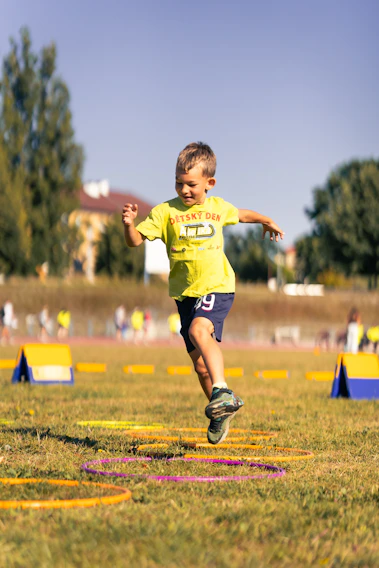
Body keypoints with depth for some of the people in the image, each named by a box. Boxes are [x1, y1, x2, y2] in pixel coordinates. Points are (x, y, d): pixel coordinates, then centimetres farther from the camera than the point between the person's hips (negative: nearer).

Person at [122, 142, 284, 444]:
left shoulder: (218, 207, 5)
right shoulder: (165, 212, -2)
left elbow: (241, 214, 28)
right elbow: (136, 240, -11)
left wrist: (268, 221, 38)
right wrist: (129, 224, -31)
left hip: (218, 287, -2)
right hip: (185, 293, 2)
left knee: (199, 330, -33)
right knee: (200, 363, 9)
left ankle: (222, 391, -38)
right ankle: (221, 413, 28)